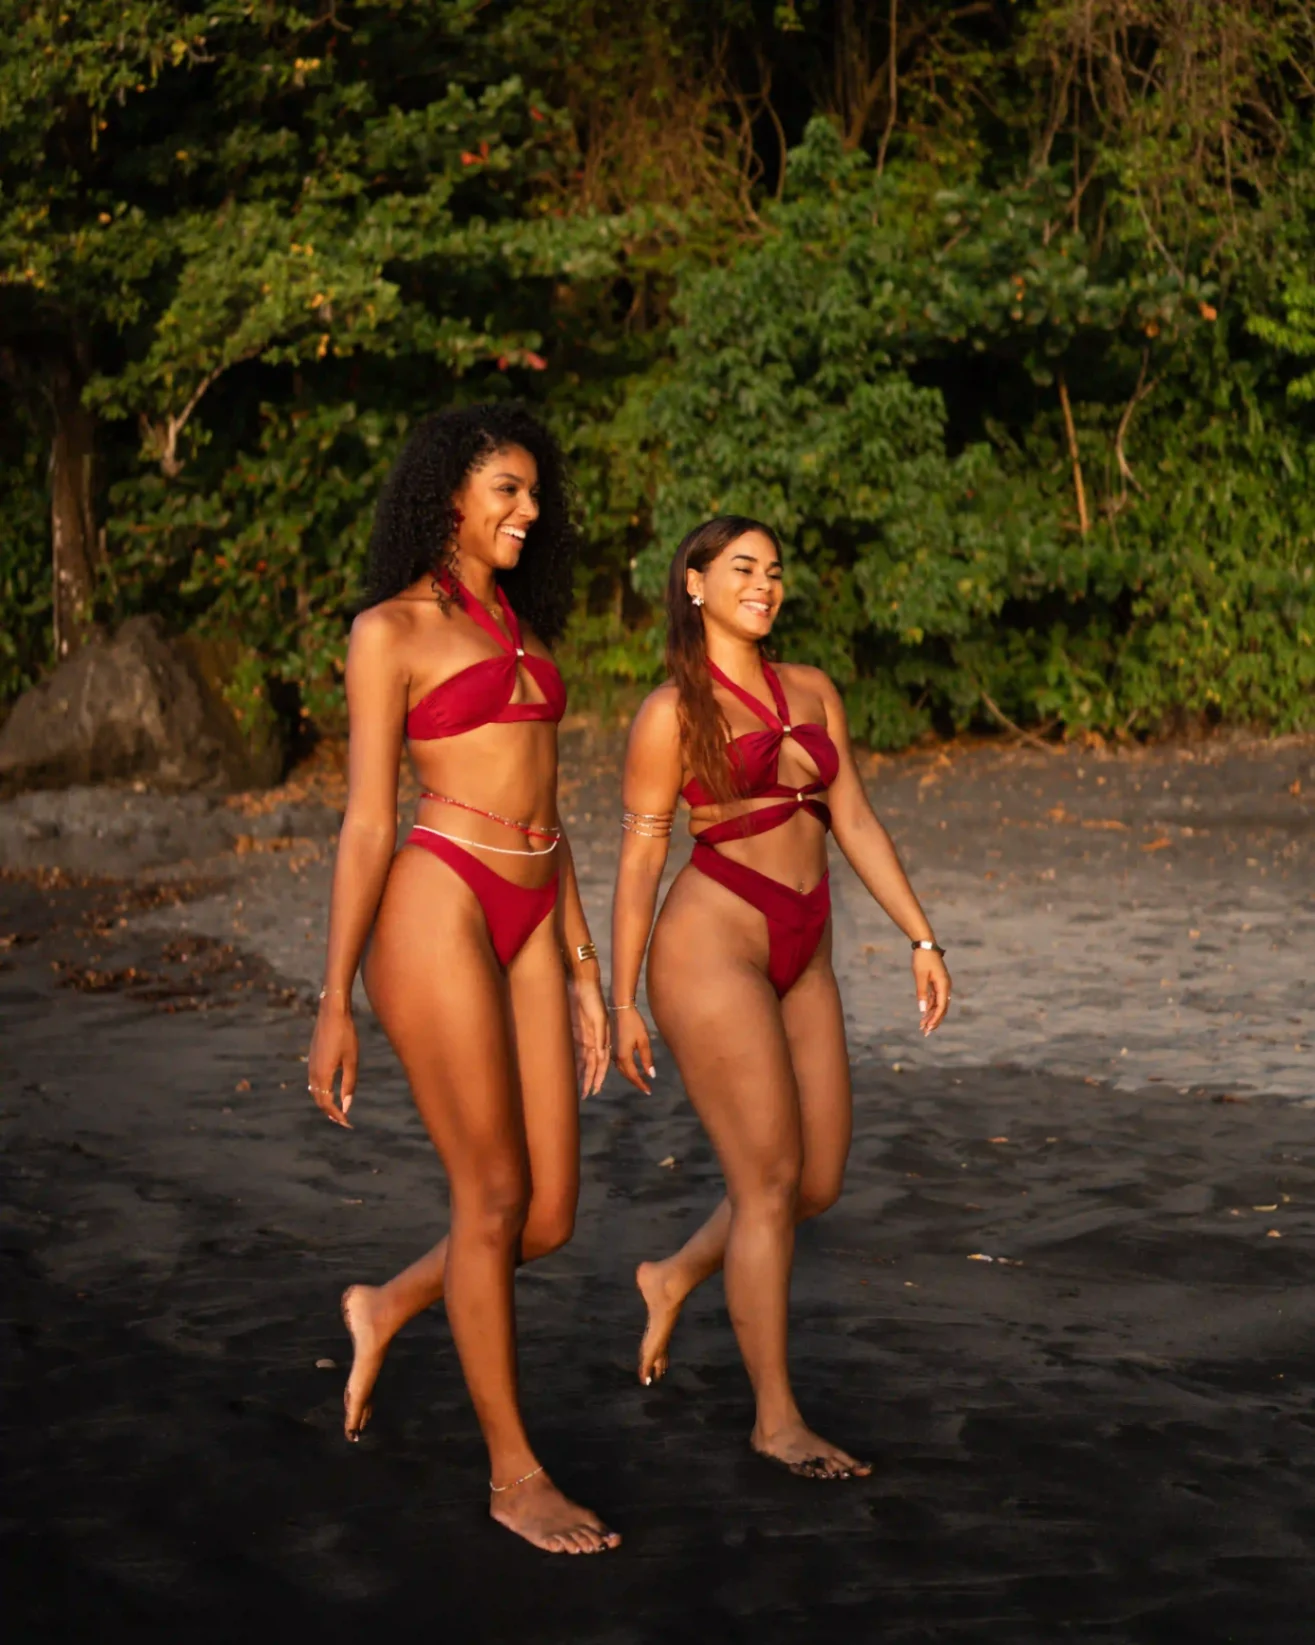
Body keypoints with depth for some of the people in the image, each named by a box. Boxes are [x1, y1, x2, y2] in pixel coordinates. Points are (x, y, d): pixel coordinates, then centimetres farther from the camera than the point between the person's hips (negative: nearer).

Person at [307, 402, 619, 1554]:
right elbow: (367, 825, -4)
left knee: (550, 1219, 5)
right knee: (494, 1199, -2)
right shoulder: (391, 631, -1)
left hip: (533, 917, 7)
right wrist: (336, 1003, -5)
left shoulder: (522, 630, 21)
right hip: (439, 907, -7)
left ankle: (386, 1309, 33)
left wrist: (583, 967, 17)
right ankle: (515, 1472, 12)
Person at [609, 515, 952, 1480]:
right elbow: (639, 860, -3)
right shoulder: (672, 713, -4)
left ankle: (675, 1278, 35)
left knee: (820, 1183, 9)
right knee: (770, 1184, -4)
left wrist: (923, 939, 6)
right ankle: (777, 1419, 7)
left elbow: (856, 821, 12)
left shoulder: (813, 692, 13)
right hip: (713, 948, -7)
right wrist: (623, 1003, -4)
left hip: (803, 962, 7)